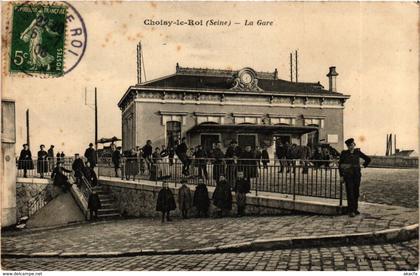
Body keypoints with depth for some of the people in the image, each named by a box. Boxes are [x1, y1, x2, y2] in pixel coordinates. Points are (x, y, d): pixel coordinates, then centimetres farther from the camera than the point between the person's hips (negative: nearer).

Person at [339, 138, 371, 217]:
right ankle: (351, 211, -5)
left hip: (357, 175, 3)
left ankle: (355, 209, 21)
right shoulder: (344, 153, -4)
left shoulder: (358, 152, 1)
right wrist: (341, 176, -4)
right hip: (348, 175, -3)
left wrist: (364, 166, 12)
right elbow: (340, 165, 0)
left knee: (356, 192, 8)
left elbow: (368, 159, 13)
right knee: (350, 192, -7)